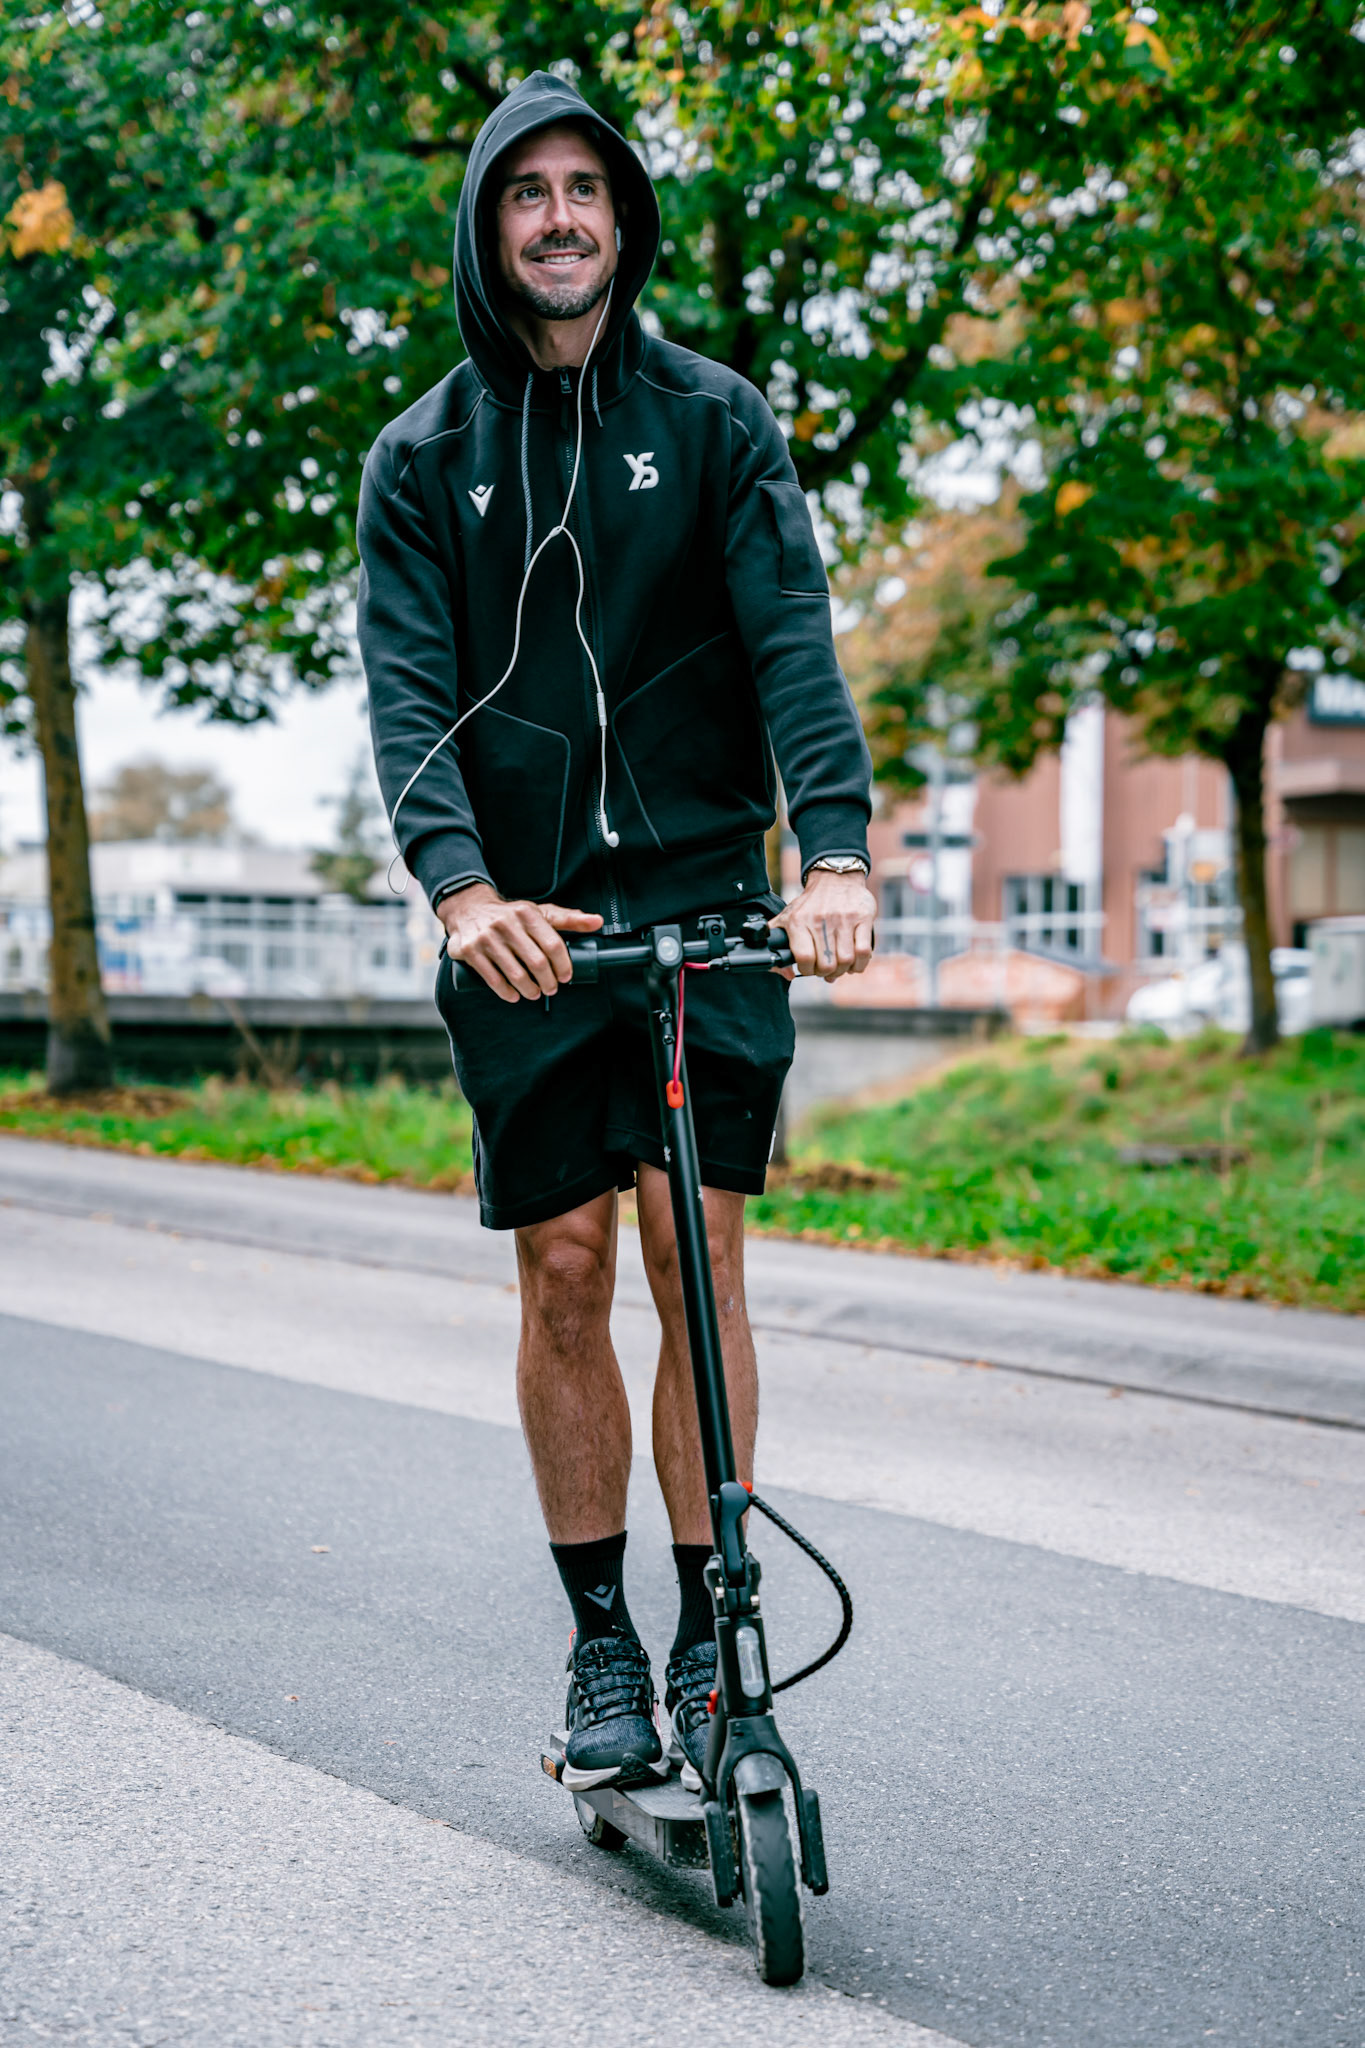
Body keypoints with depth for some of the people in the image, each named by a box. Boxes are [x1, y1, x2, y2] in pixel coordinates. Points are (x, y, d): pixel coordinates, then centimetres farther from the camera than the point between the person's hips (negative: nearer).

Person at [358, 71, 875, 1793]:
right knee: (565, 1269, 1)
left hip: (708, 902, -1)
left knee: (697, 1256, -5)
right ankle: (601, 1643, 13)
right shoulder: (422, 457, 6)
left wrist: (836, 852, -24)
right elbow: (407, 687, -6)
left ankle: (711, 1639, 5)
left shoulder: (715, 421, 5)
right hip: (526, 924, 1)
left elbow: (791, 637, -7)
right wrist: (459, 883, -24)